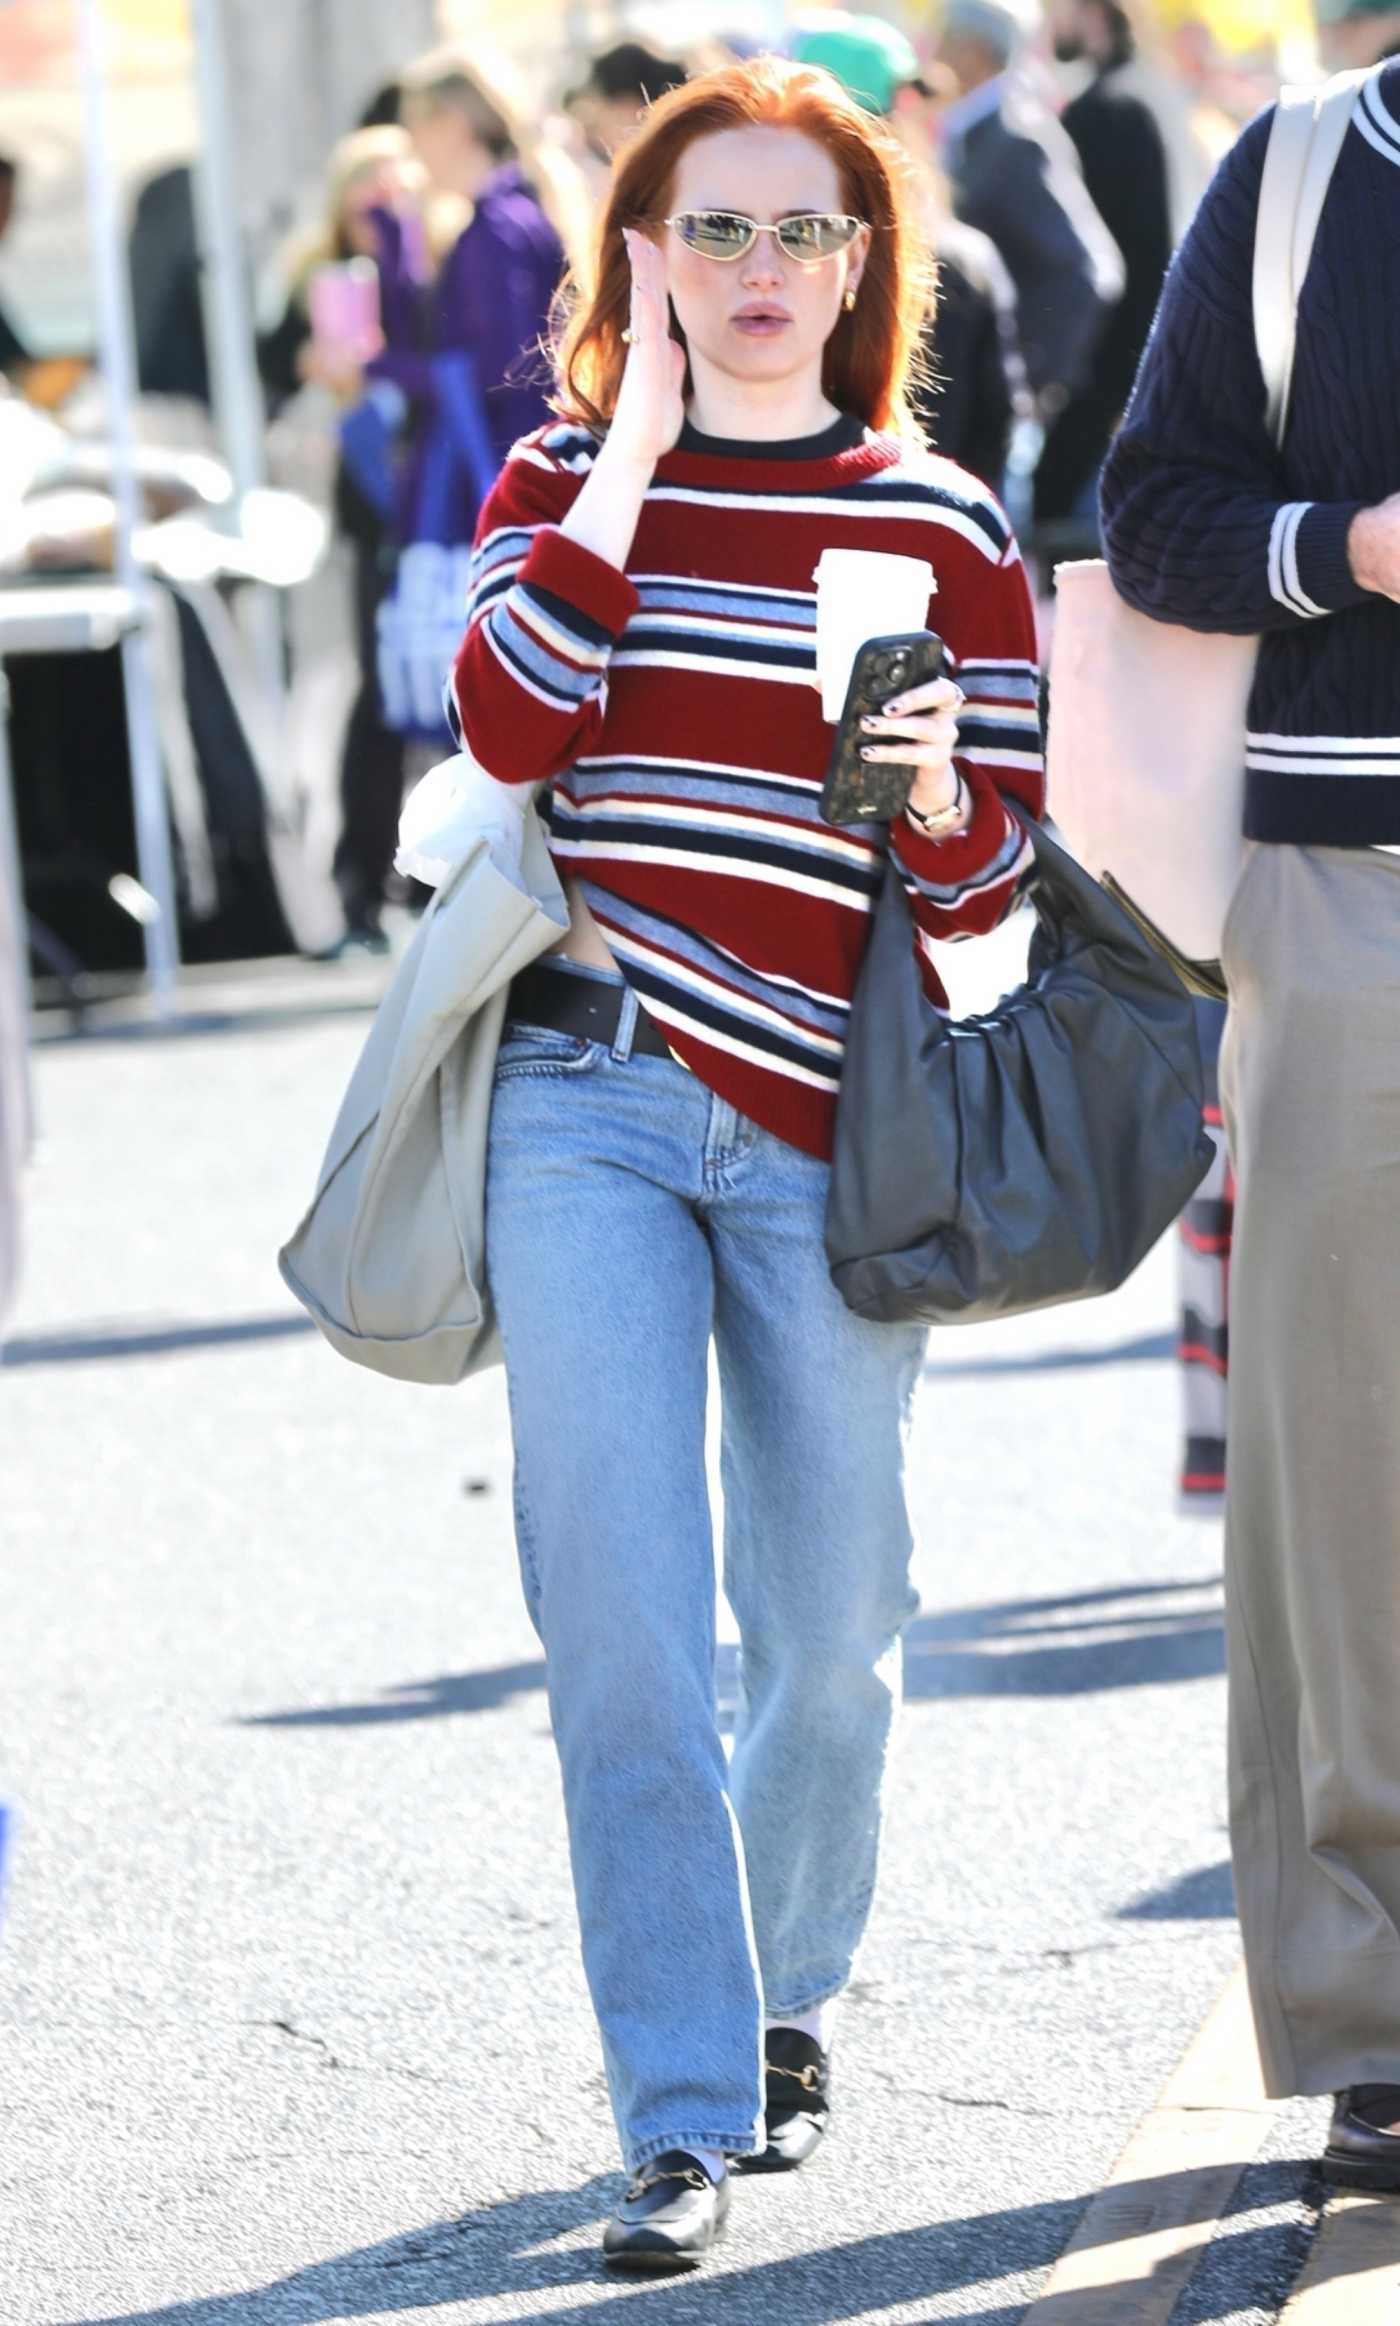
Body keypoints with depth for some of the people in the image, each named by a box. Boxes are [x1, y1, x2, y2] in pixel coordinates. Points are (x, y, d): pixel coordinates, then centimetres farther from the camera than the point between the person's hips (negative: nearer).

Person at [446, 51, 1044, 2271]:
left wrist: (940, 807, -18)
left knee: (831, 1635, 6)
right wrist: (635, 444, -9)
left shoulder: (942, 528, 6)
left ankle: (786, 1998, 33)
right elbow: (511, 725, -12)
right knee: (624, 1624, -8)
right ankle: (682, 2114, -4)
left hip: (830, 1128, 0)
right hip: (588, 1102, 0)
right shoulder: (564, 483, 8)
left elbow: (986, 883, 5)